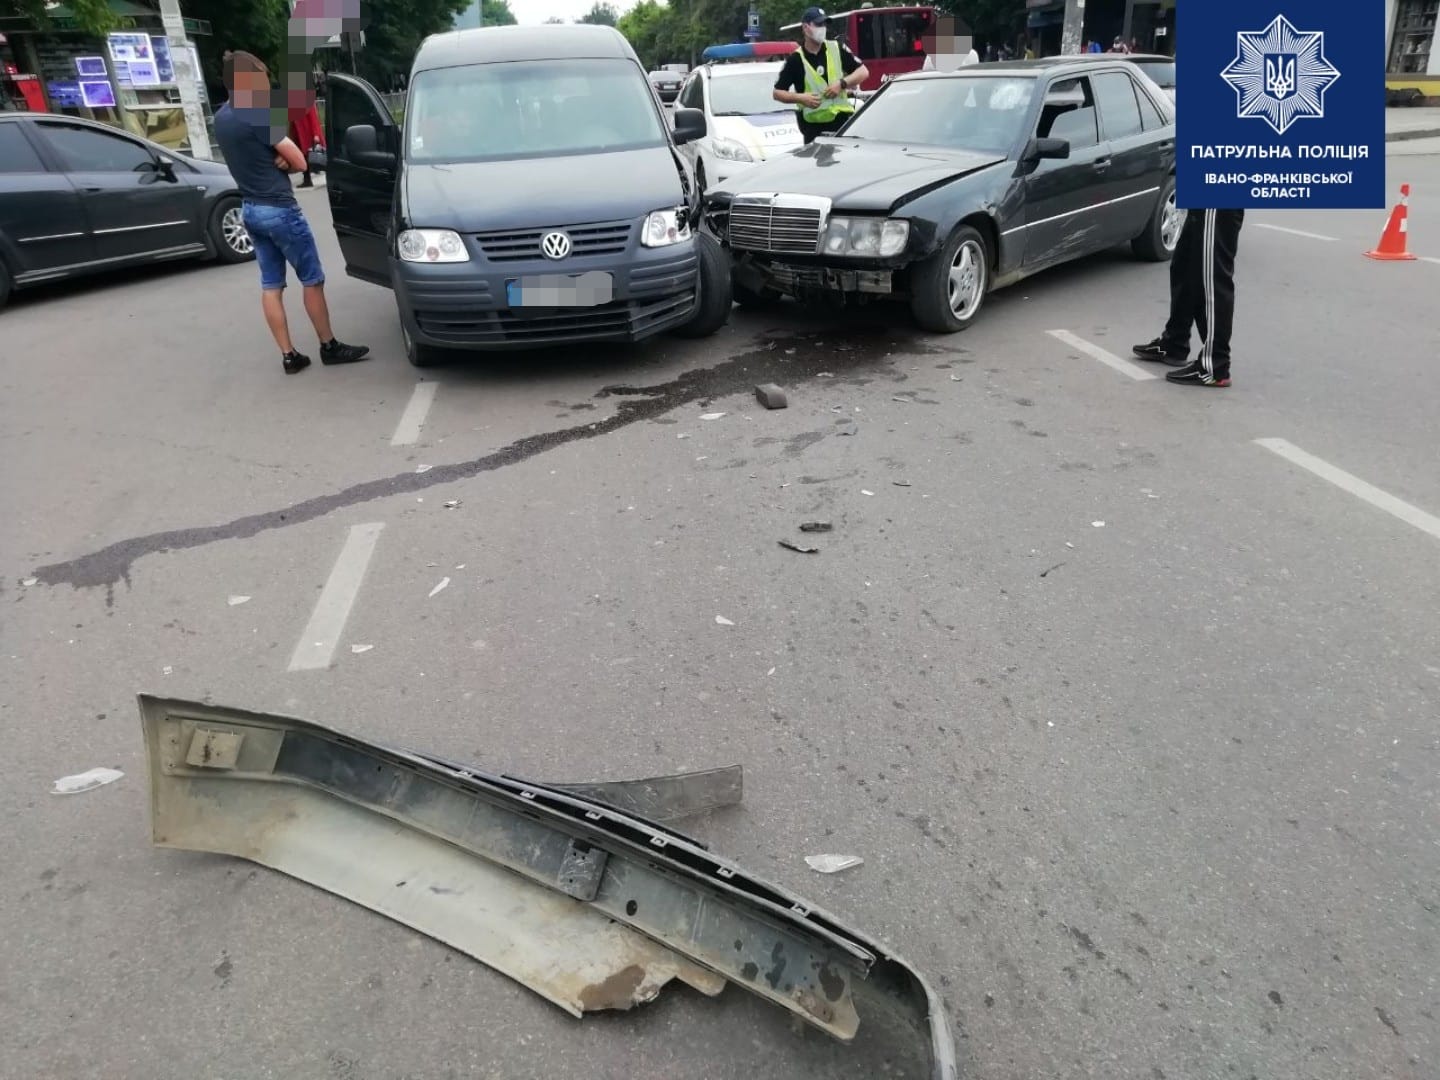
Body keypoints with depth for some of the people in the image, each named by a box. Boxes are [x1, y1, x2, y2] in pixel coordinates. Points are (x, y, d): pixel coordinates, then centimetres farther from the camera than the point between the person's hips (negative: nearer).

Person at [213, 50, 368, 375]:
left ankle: (289, 356, 10)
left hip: (250, 209, 9)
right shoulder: (258, 114, -17)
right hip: (279, 208, -9)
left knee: (270, 285, 7)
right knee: (312, 280, 3)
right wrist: (281, 160, 5)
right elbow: (299, 162, -13)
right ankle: (329, 347, 11)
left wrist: (274, 159, -5)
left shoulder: (221, 118, 10)